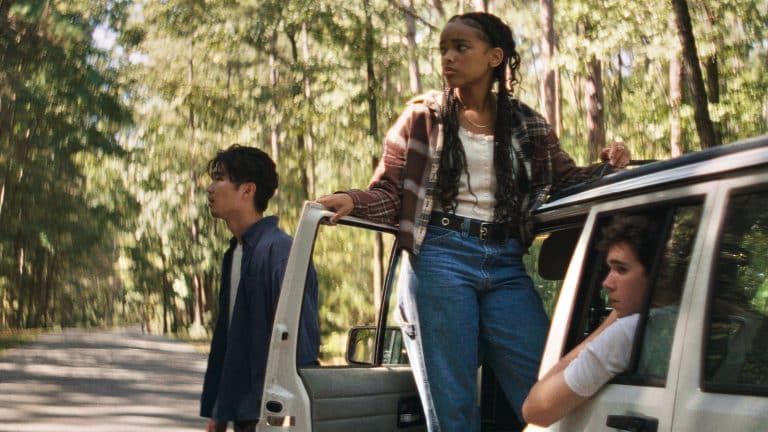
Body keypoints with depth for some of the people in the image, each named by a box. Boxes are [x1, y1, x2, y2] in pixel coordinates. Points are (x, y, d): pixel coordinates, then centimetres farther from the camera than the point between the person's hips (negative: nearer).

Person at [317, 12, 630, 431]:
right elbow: (389, 192, 2)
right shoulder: (422, 118, 6)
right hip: (439, 259, -2)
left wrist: (605, 167, -5)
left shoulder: (527, 125, 12)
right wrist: (351, 201, -19)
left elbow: (567, 180, 15)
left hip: (506, 268, 2)